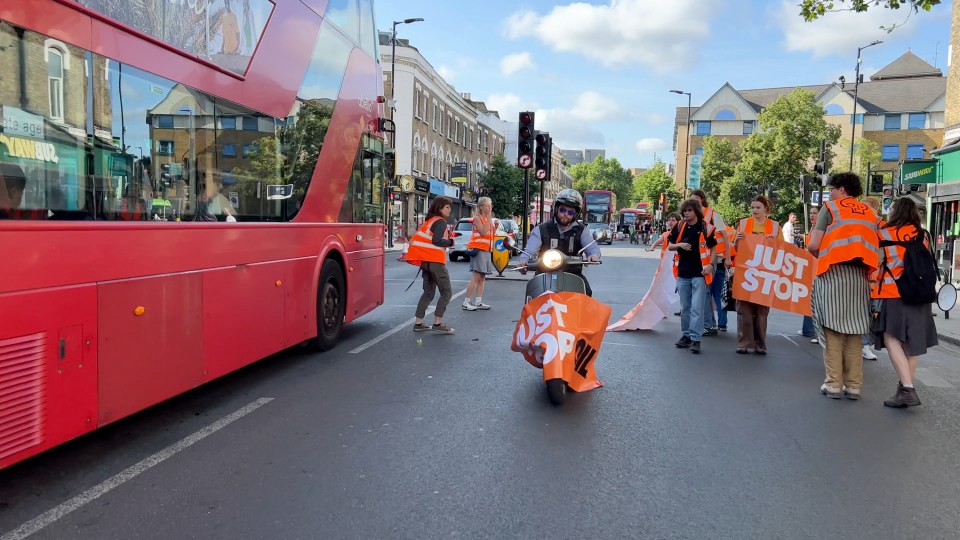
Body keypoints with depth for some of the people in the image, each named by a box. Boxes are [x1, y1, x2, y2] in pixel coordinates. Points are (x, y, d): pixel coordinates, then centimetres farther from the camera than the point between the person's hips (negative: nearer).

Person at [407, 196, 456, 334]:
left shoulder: (430, 220, 18)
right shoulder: (441, 221, -8)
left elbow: (424, 239, 13)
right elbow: (437, 241, -20)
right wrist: (450, 242, -4)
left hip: (425, 261, 9)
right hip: (435, 261, -9)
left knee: (428, 292, 15)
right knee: (447, 292, -2)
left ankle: (418, 323, 13)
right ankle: (437, 324, -6)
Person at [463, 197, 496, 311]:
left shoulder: (489, 219, 17)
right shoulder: (477, 218, -7)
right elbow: (483, 232, -20)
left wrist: (495, 226, 5)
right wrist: (489, 219, -16)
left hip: (487, 250, 9)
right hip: (479, 250, -9)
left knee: (482, 278, 8)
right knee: (476, 277, -12)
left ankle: (478, 302, 11)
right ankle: (466, 302, -9)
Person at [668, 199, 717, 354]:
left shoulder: (705, 228, -3)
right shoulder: (679, 228, 6)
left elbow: (713, 248, 3)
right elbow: (670, 247, 12)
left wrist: (710, 264, -12)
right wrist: (679, 245, -9)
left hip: (699, 274, -4)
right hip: (682, 273, 4)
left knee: (697, 308, -5)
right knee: (685, 308, 12)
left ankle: (695, 338, -3)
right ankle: (686, 335, 21)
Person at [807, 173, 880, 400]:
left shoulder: (830, 208, 3)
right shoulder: (870, 214, 18)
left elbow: (813, 245, -5)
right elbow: (874, 248, 13)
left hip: (833, 274, -4)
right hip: (859, 277, 4)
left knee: (833, 330, -1)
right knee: (853, 332, 8)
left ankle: (833, 384, 0)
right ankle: (853, 385, 10)